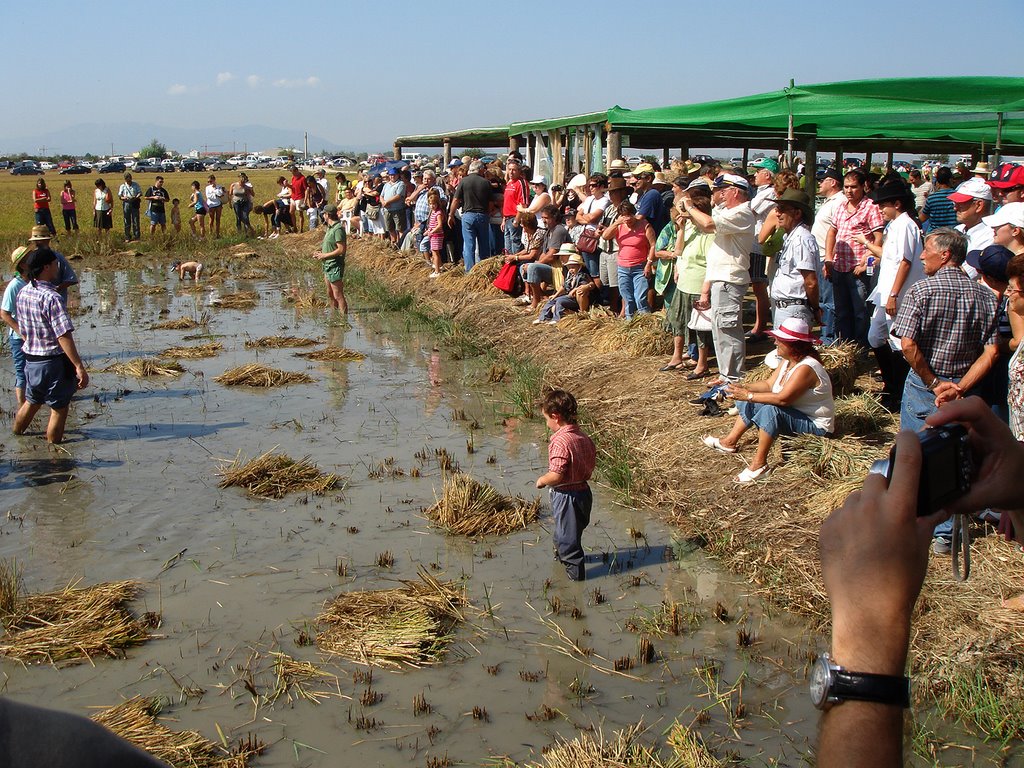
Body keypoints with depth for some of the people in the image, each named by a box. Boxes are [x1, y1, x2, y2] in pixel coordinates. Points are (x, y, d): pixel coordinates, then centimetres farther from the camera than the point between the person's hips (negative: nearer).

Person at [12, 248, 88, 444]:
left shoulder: (22, 293, 3)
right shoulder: (51, 298, -22)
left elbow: (23, 331, 13)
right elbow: (64, 336, -27)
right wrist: (79, 367, -27)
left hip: (31, 360, 8)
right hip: (54, 361, -8)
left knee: (31, 402, 26)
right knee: (59, 408, 8)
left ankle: (16, 435, 42)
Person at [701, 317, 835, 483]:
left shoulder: (805, 368, -28)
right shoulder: (787, 360, 3)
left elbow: (783, 398, -35)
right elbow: (769, 385, 4)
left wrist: (749, 395, -29)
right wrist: (744, 388, -12)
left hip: (816, 425, -10)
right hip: (796, 414, 11)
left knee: (770, 410, -35)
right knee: (748, 403, 9)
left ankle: (759, 463, -27)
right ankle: (729, 442, 14)